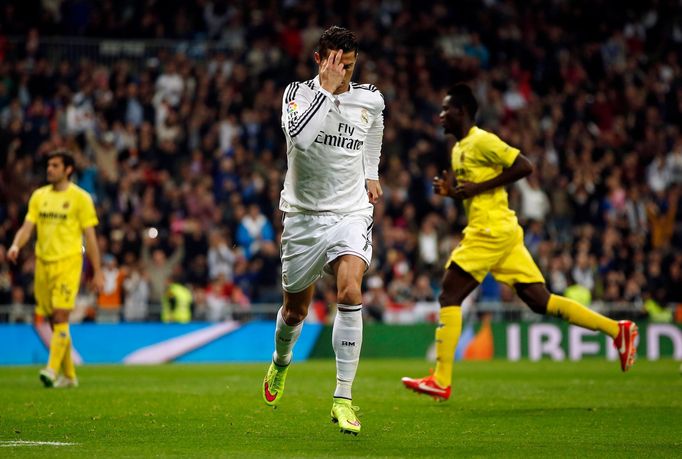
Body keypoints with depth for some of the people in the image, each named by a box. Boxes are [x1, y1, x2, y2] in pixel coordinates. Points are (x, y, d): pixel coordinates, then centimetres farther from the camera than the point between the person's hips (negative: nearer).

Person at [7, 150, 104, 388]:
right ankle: (69, 375, 18)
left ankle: (52, 370, -22)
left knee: (60, 317, -16)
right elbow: (27, 227, 6)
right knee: (53, 321, 8)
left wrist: (97, 272, -3)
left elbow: (90, 236, -1)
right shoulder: (39, 196, 12)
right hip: (43, 262, 5)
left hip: (68, 263, -5)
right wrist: (16, 245, -16)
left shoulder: (80, 197, -1)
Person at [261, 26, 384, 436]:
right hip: (304, 216, 0)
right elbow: (299, 136, -31)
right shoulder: (299, 92, -9)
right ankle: (281, 362, 50)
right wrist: (326, 88, -29)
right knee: (295, 309, 13)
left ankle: (343, 399, -20)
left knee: (350, 292, -25)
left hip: (351, 213, 0)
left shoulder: (370, 100, 0)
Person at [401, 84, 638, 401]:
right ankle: (617, 330, 8)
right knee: (539, 300, 6)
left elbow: (524, 166, -17)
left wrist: (478, 187, -17)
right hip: (499, 231, 10)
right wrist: (450, 191, 8)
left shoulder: (481, 141, -10)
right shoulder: (459, 149, 20)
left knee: (449, 296, -8)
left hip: (491, 230, -10)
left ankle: (441, 381, -8)